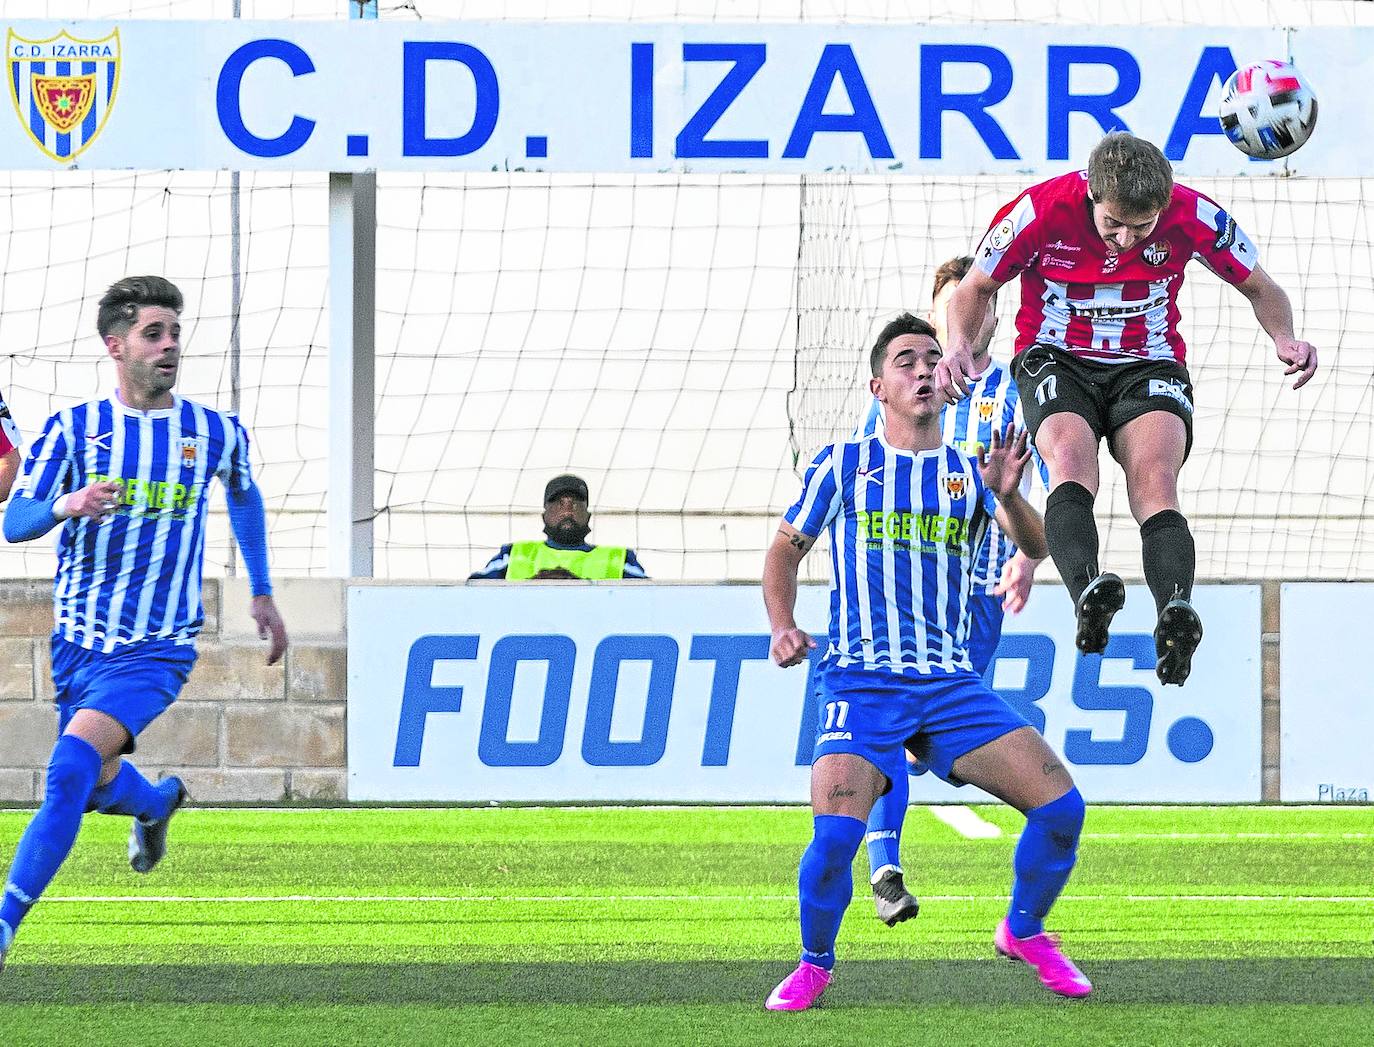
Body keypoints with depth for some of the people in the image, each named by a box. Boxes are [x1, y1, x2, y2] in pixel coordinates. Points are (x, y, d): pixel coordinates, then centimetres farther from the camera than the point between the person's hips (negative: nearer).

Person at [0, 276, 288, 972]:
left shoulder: (217, 433, 0)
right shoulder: (73, 429, -3)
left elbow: (243, 495, 23)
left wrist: (262, 594, 26)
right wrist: (66, 506, -30)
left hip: (159, 647, -2)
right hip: (78, 643, 2)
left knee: (73, 765, -25)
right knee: (100, 787, 17)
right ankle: (159, 802, 56)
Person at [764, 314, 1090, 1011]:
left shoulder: (971, 473, 11)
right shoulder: (842, 465, 7)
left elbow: (1038, 548, -1)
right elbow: (785, 551, 16)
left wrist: (1007, 496, -22)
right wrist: (783, 627, -1)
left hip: (950, 684, 3)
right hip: (860, 682, -3)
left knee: (1061, 806, -10)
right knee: (835, 836, -23)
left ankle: (1024, 932, 15)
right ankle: (814, 964, 4)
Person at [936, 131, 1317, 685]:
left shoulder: (1193, 216, -12)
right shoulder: (1040, 211, -15)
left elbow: (1259, 287, 5)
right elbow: (977, 287, 3)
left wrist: (1284, 337, -15)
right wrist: (960, 345, -17)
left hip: (1149, 364, 0)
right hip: (1056, 361, 0)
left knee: (1155, 480, -30)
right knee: (1070, 458, -34)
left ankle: (1175, 611, -54)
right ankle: (1088, 594, -58)